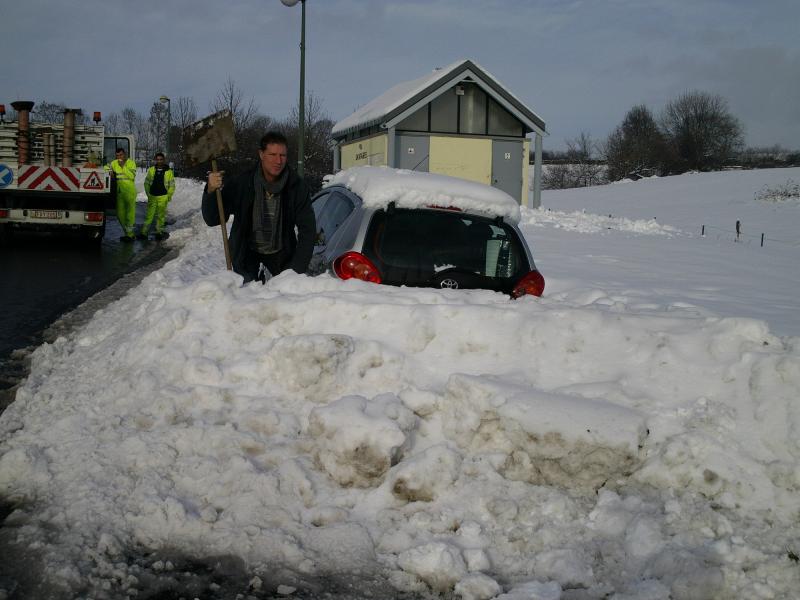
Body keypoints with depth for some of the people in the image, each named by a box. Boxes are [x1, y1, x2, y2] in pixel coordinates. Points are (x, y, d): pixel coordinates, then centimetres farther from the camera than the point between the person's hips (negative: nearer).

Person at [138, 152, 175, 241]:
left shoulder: (169, 171, 1)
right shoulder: (151, 170, 5)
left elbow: (172, 185, 5)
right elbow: (146, 183, 12)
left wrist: (169, 196, -1)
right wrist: (148, 194, 6)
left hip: (163, 197, -1)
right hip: (152, 197, 1)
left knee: (161, 216, 7)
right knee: (149, 215, 0)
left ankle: (159, 232, 18)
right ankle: (144, 232, 2)